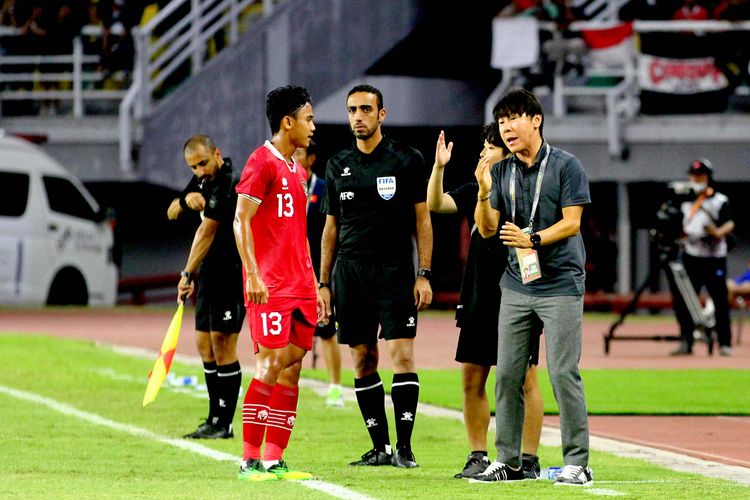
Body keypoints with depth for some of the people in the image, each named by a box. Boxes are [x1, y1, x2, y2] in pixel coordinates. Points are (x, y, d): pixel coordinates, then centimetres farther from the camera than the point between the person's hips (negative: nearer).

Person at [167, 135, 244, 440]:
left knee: (222, 345, -9)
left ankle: (224, 424, -7)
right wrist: (185, 202, -7)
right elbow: (171, 214, 17)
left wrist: (187, 274, -21)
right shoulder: (203, 180, 11)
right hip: (210, 274, 10)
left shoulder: (227, 185, -19)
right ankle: (215, 420, 15)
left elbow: (206, 232, -21)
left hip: (230, 274, -10)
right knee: (205, 345, 11)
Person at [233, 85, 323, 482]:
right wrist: (253, 274, -19)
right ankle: (250, 460, -7)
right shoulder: (262, 162, -7)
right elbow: (241, 220, -12)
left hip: (299, 287, 8)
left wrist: (313, 284, 21)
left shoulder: (297, 171, 19)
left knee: (291, 370, 4)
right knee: (271, 366, -11)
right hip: (269, 287, -8)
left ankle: (274, 460, 6)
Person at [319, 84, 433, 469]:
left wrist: (424, 275, -6)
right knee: (362, 361, 3)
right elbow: (331, 226, 16)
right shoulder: (338, 166, 12)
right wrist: (323, 283, 11)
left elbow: (422, 219, 2)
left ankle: (404, 446, -9)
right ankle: (380, 447, 9)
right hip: (349, 274, 4)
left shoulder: (407, 160, 1)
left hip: (395, 272, -4)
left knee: (402, 354, -11)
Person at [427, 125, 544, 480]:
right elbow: (435, 204, 4)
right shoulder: (477, 190, 11)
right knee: (472, 380, 7)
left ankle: (529, 460, 3)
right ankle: (478, 457, 15)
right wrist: (439, 167, -11)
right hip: (479, 300, 7)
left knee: (523, 379, -2)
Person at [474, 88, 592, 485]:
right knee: (507, 374, 4)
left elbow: (571, 223, -9)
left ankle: (576, 463, -4)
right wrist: (483, 194, -10)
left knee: (563, 373, -8)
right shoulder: (501, 171, 11)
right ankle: (507, 460, 11)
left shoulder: (565, 166, -4)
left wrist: (532, 239, -23)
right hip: (516, 285, 5)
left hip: (560, 284, -5)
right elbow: (487, 229, 7)